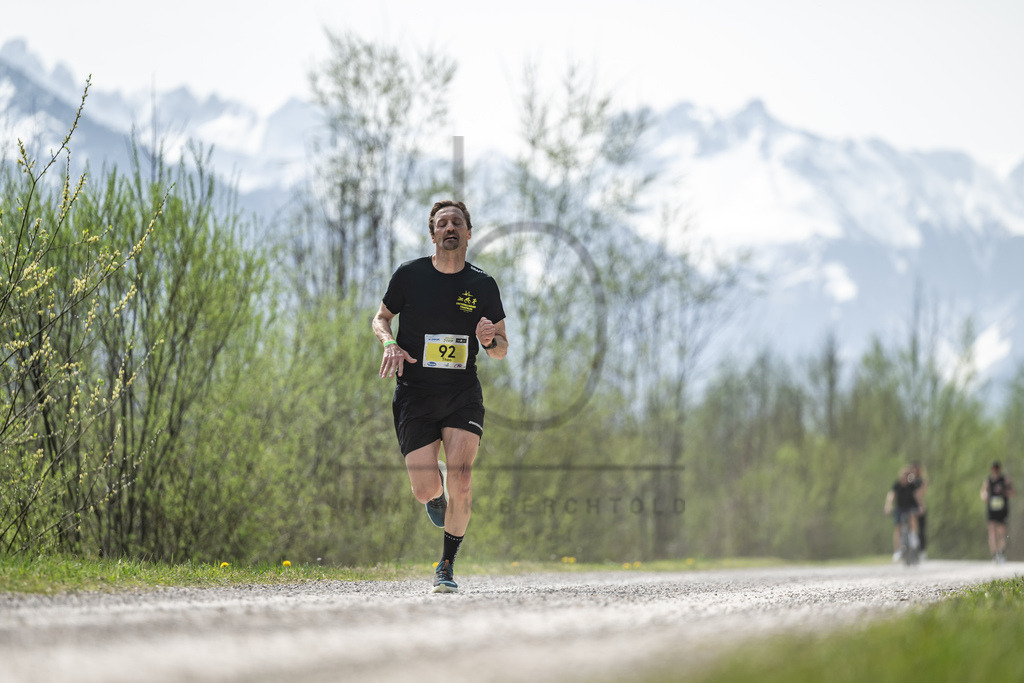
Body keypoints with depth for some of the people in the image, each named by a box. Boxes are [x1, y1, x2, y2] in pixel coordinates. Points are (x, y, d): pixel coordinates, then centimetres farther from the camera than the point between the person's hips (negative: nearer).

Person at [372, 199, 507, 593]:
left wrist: (490, 340, -14)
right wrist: (389, 343, -9)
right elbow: (381, 318, 13)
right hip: (414, 394, 0)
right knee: (425, 491, -8)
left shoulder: (483, 286, 2)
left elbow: (501, 349, 10)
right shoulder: (409, 275, -1)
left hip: (463, 394, 0)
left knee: (460, 478, -18)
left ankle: (447, 566, 2)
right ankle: (437, 485, 33)